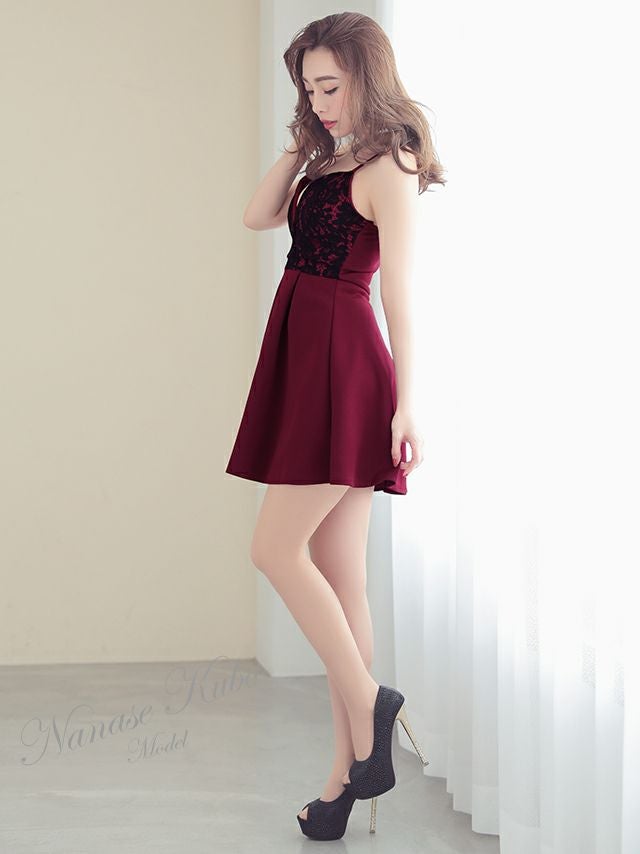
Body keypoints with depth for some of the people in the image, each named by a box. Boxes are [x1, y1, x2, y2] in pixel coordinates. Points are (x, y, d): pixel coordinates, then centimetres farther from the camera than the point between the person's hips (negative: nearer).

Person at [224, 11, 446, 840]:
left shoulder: (387, 171, -8)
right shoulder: (329, 160, 18)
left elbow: (399, 294, -13)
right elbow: (259, 215, 15)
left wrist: (405, 404, -16)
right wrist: (305, 141, 12)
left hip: (346, 370, -9)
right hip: (309, 365, 9)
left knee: (276, 548, -9)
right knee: (337, 575, 7)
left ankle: (368, 706, 0)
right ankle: (354, 763, 11)